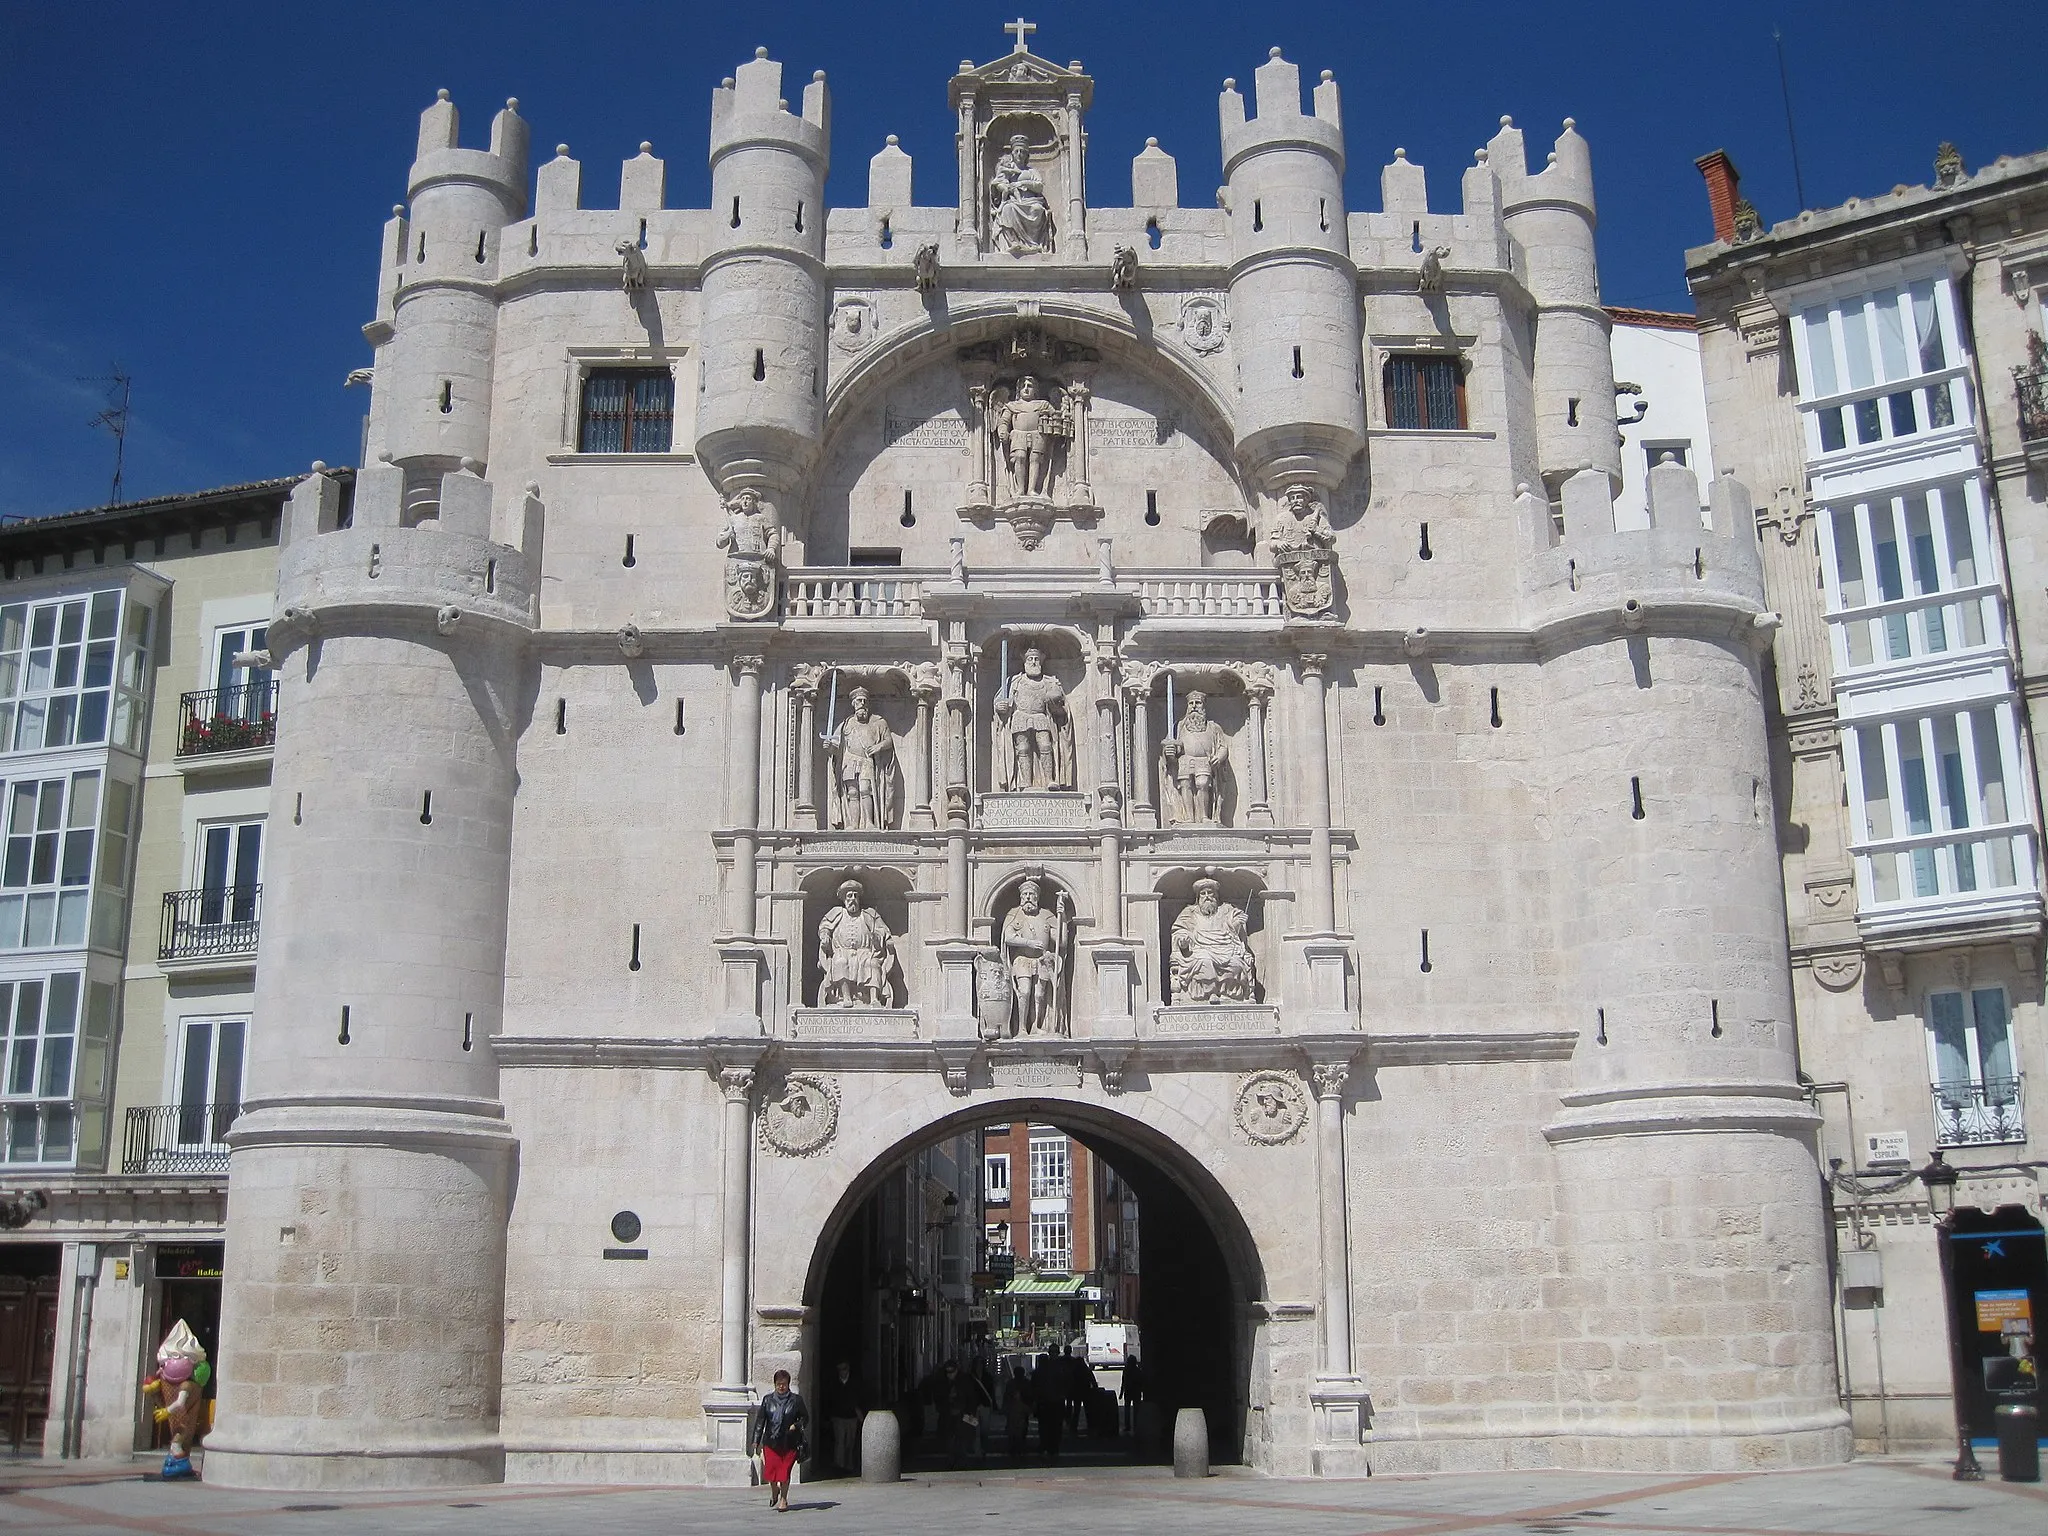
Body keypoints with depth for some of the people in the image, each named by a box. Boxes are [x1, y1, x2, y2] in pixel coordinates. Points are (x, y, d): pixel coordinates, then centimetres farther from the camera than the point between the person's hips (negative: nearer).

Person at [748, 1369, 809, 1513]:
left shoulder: (796, 1400, 2)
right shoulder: (768, 1400, 6)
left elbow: (805, 1418, 9)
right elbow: (760, 1420, 7)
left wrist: (796, 1425, -11)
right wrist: (756, 1440, 3)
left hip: (789, 1443, -1)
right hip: (771, 1441, 1)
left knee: (785, 1471, -2)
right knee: (770, 1469, -2)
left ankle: (783, 1499, 16)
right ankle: (774, 1492, 28)